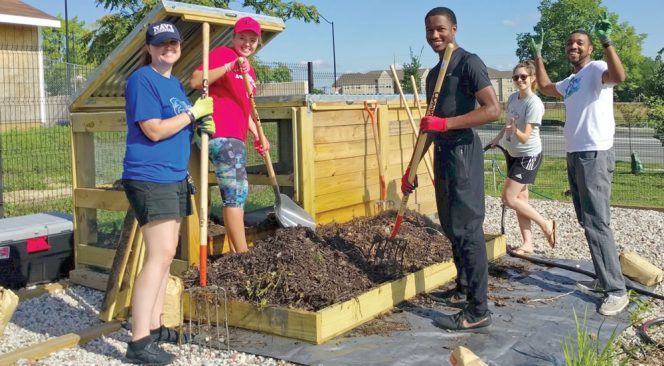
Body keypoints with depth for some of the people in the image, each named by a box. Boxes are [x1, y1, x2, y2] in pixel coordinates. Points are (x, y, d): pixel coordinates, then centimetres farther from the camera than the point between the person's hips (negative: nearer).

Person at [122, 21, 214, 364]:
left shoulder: (174, 82, 16)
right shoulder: (142, 79, -11)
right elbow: (154, 131, -19)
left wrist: (202, 126, 7)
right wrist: (193, 112, -11)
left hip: (175, 177, 10)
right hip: (149, 178, -9)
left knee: (164, 254, 11)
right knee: (160, 254, -13)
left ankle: (153, 326, 21)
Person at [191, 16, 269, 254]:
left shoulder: (249, 70, 20)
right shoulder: (222, 53, -6)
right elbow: (196, 81, -20)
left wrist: (257, 136, 17)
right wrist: (230, 67, -27)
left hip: (236, 138, 10)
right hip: (222, 135, -10)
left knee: (234, 194, 13)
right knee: (237, 192, -10)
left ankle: (236, 254, 22)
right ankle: (244, 256, -5)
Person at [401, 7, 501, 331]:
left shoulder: (468, 62, -8)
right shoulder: (433, 73, 19)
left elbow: (493, 110, -19)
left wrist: (446, 123, -23)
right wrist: (411, 169, 21)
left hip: (463, 151, -9)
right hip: (442, 153, 9)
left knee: (467, 228, -9)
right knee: (451, 227, 14)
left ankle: (478, 310, -4)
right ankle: (463, 289, 28)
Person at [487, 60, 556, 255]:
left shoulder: (534, 103, -22)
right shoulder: (512, 98, 0)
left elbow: (525, 137, -28)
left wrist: (514, 130, -46)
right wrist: (497, 138, 24)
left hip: (528, 156, -8)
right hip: (513, 154, 8)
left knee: (508, 198, -11)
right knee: (520, 199, 10)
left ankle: (546, 224, 5)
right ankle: (527, 244, 17)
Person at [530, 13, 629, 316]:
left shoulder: (596, 69, -7)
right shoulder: (571, 81, 20)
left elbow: (618, 76, -30)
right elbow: (545, 87, 37)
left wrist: (606, 41, -37)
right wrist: (538, 54, 33)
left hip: (595, 155, -10)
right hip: (575, 155, 10)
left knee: (597, 222, -13)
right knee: (587, 222, 11)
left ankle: (617, 290, -10)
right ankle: (603, 278, 19)